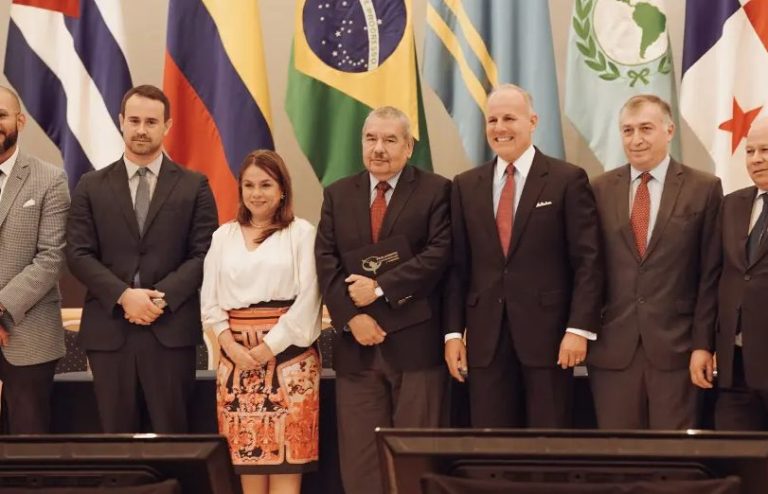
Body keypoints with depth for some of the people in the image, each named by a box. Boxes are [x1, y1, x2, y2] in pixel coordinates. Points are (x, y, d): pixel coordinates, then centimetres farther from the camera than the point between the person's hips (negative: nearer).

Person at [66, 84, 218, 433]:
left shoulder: (194, 186, 7)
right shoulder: (91, 187, 10)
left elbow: (204, 254, 0)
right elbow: (78, 254, 2)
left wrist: (163, 298, -14)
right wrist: (123, 296, -12)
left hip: (172, 329, -1)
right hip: (108, 329, 1)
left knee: (172, 435, 1)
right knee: (116, 438, 6)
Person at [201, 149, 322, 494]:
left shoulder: (301, 232, 1)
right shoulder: (224, 236, 13)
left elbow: (307, 298, -6)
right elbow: (210, 299, 10)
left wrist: (269, 346, -11)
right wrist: (230, 344, -5)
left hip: (287, 351, -3)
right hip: (236, 355, 3)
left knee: (286, 455, -5)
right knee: (247, 455, 3)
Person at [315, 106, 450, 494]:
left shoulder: (435, 190, 2)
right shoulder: (337, 195, 14)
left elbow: (439, 254, -10)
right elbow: (326, 261, 5)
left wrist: (380, 288, -14)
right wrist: (351, 316, -9)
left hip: (414, 341, -3)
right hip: (356, 344, 3)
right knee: (360, 455, 4)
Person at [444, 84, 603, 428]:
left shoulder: (568, 180, 0)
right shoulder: (466, 186, 11)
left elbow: (587, 260, -4)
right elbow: (457, 266, 10)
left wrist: (579, 328, -11)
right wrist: (453, 331, 3)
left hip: (547, 333, -3)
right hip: (485, 338, 3)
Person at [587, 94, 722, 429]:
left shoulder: (703, 189, 1)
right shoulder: (600, 189, 7)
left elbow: (710, 274, 0)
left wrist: (703, 343, -4)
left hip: (675, 345, -2)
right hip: (612, 347, 2)